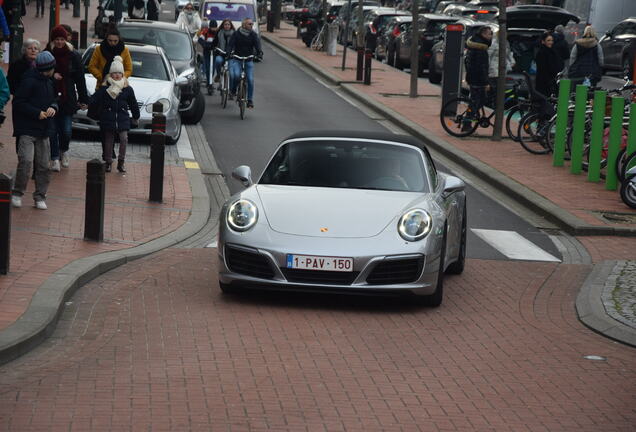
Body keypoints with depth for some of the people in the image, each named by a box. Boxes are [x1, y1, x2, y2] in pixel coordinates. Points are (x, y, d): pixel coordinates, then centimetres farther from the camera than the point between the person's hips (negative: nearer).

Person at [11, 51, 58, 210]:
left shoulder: (49, 83, 15)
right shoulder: (29, 81, -11)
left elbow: (53, 100, 26)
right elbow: (18, 103, -14)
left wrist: (53, 108, 2)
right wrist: (37, 113, -17)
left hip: (43, 131, 8)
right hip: (27, 130, -8)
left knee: (43, 165, 5)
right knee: (26, 161, -18)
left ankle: (40, 196, 13)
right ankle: (17, 193, -3)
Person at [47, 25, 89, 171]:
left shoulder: (73, 56, 3)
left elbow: (80, 78, 5)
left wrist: (83, 99, 2)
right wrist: (52, 76, -13)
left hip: (68, 99, 0)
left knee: (66, 131, -1)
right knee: (53, 130, -1)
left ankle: (64, 151, 27)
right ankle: (55, 159, 7)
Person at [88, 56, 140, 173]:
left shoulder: (127, 89, 3)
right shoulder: (105, 88, -2)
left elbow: (133, 104, 12)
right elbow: (94, 99, -7)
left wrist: (136, 117, 19)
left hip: (123, 120, 0)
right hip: (108, 119, 0)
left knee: (124, 139, -11)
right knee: (108, 141, 6)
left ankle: (121, 162, 1)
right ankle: (108, 162, 19)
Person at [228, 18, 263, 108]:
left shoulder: (253, 35, 2)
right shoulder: (236, 34, -2)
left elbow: (257, 45, -9)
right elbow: (231, 44, -10)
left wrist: (259, 53, -30)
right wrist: (228, 53, -29)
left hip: (249, 60, 2)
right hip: (236, 59, -2)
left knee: (250, 80, -6)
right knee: (236, 75, -26)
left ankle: (250, 100, 5)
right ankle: (232, 90, 3)